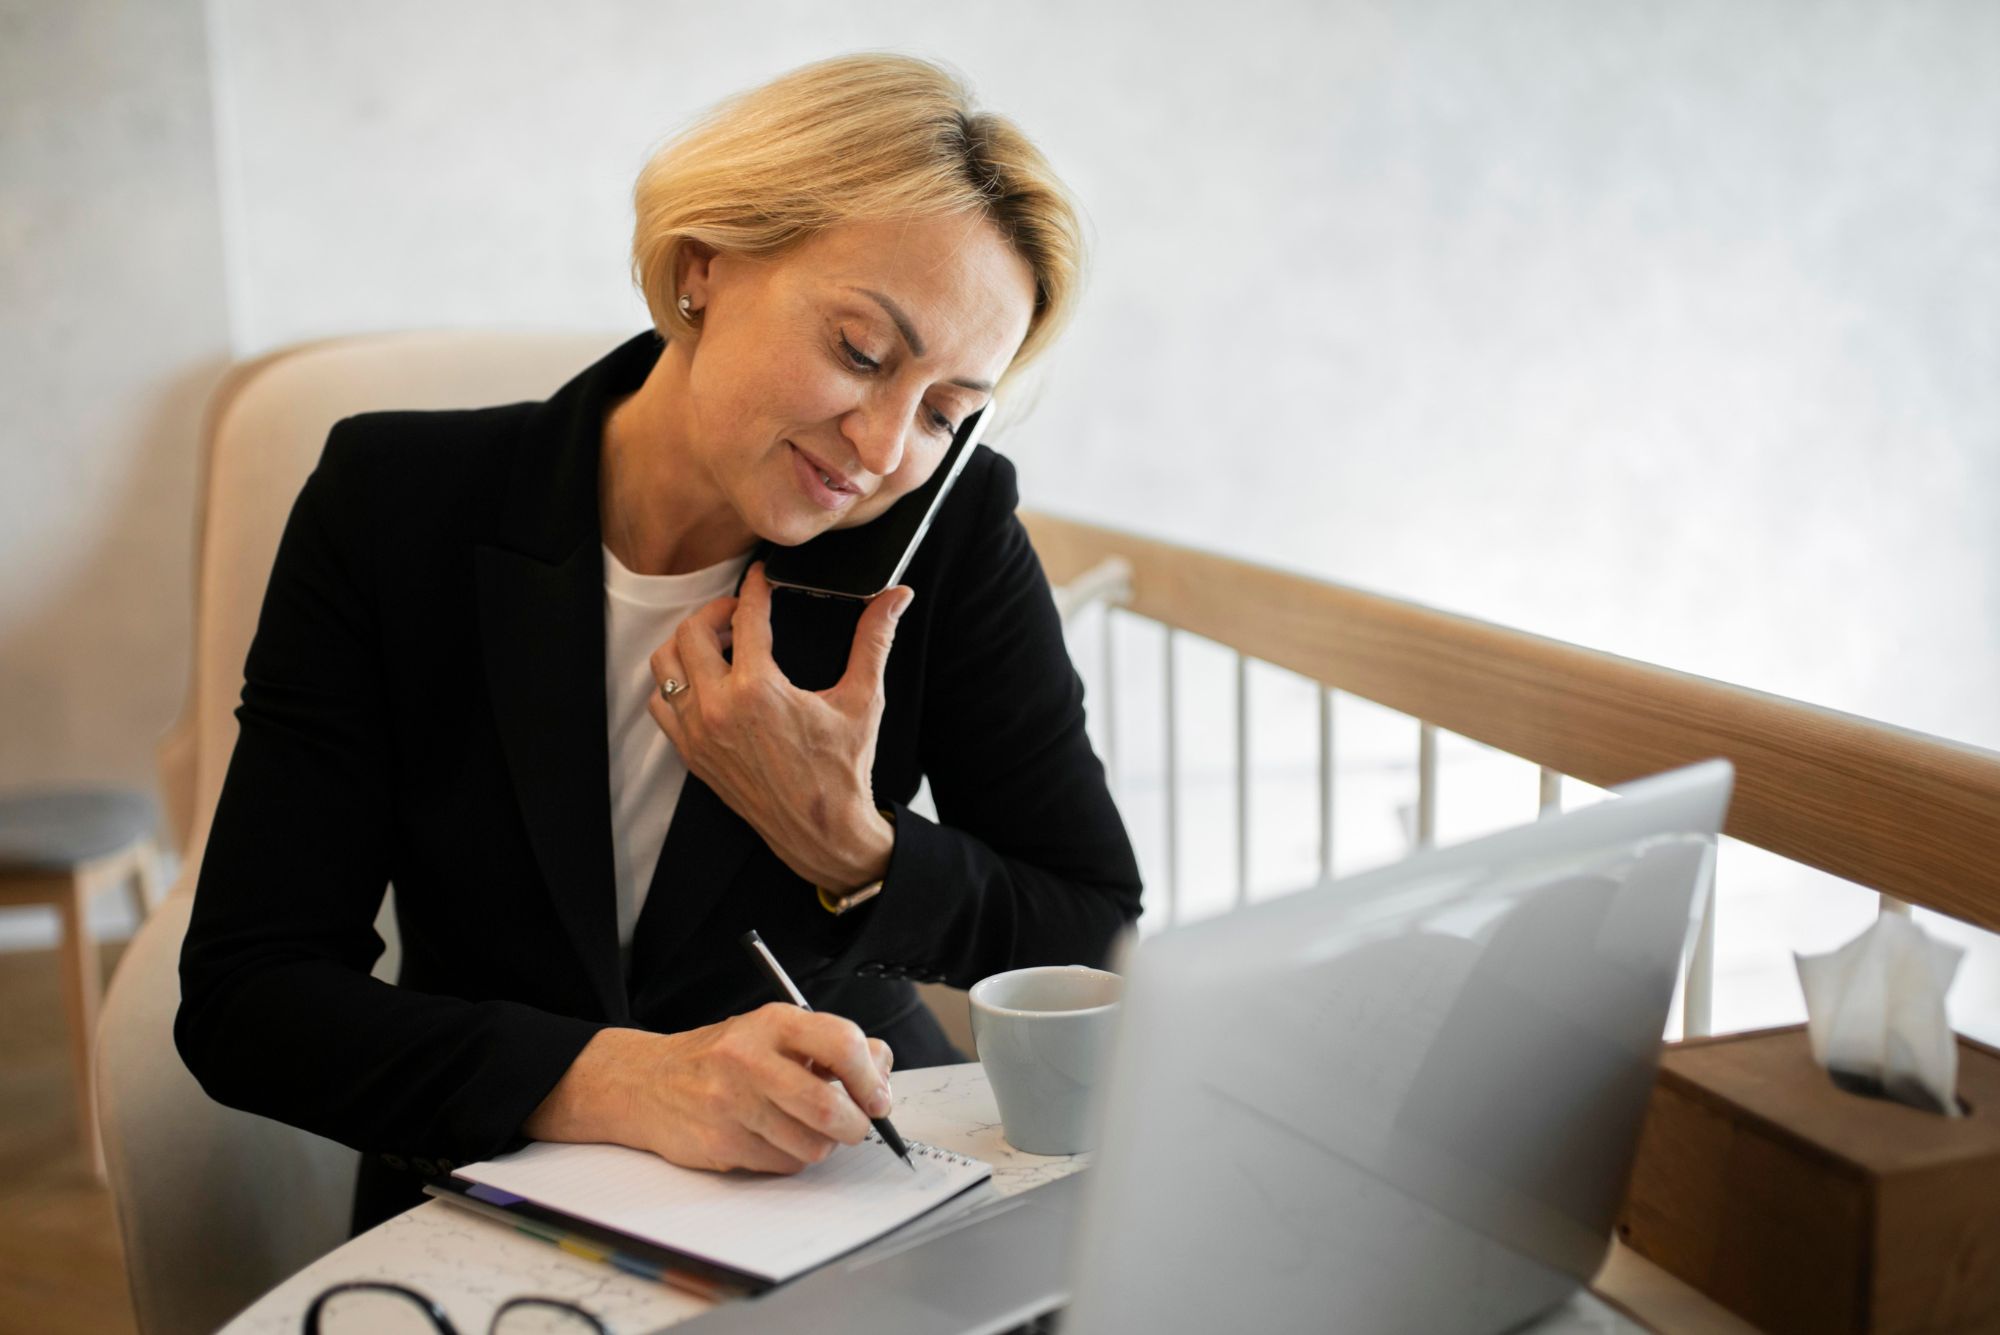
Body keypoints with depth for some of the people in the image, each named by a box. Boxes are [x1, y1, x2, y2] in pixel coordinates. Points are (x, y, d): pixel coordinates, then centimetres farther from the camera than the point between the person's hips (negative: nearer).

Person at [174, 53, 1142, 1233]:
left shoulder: (952, 529, -11)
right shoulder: (399, 505, -11)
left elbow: (1104, 935, -3)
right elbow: (244, 1000, -15)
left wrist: (848, 847, -20)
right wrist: (624, 1080, -30)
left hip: (857, 1183, 1)